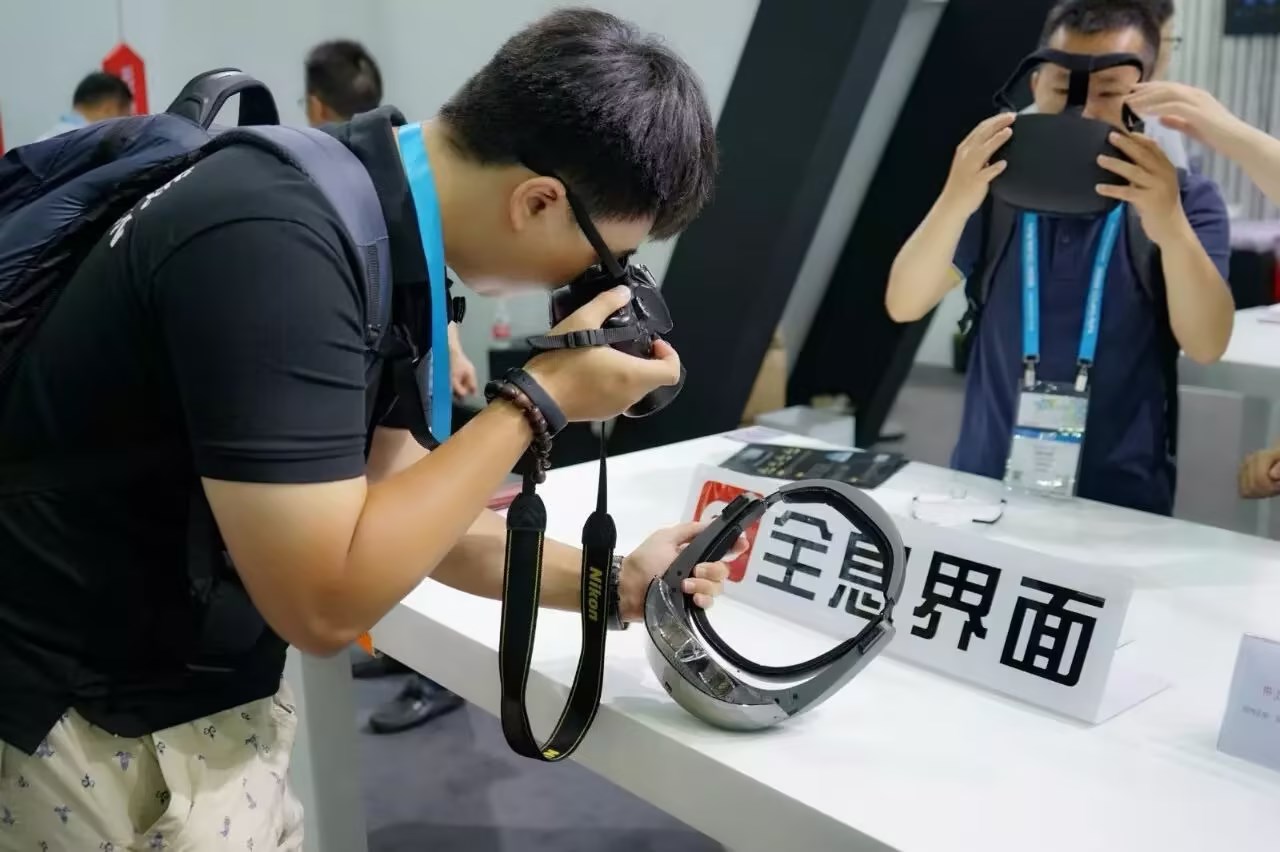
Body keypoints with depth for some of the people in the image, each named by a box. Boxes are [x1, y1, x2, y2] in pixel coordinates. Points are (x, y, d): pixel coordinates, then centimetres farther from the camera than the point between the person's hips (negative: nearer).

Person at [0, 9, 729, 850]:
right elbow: (326, 600, -28)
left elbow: (394, 499, 4)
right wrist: (541, 397, -23)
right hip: (92, 726, -7)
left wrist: (612, 583, 1)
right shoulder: (274, 244, -29)